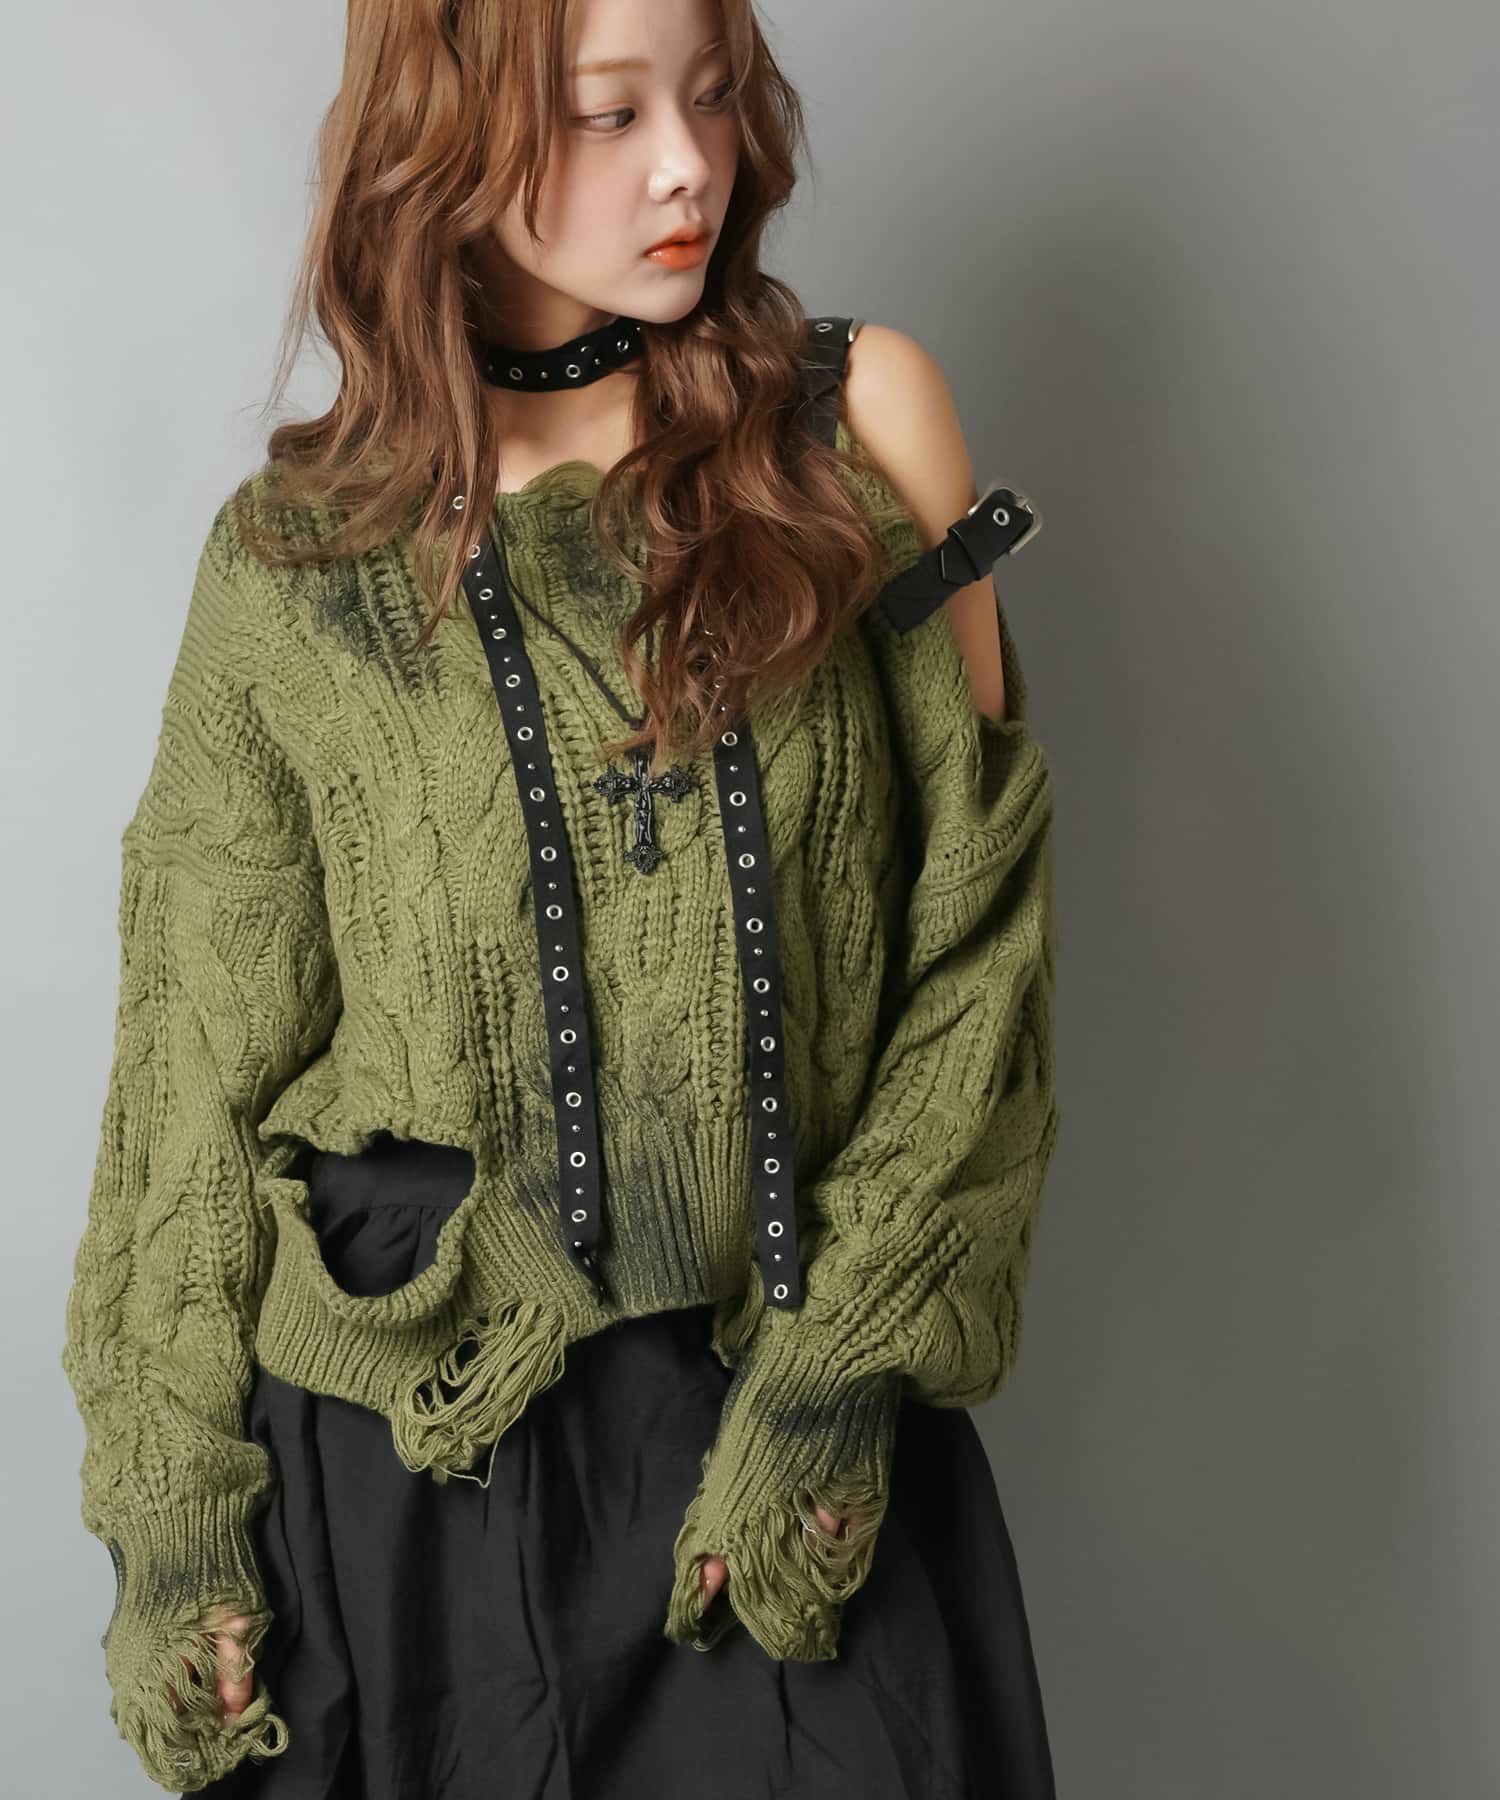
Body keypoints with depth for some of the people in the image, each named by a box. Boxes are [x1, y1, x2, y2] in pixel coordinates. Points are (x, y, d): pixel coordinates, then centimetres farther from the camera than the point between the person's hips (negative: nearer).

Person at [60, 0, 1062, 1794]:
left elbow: (978, 923, -2)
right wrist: (169, 1509, 1)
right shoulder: (296, 556, 0)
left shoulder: (857, 417, -1)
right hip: (399, 1425, 0)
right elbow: (204, 1061, 4)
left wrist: (847, 1357, -9)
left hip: (797, 1406, 0)